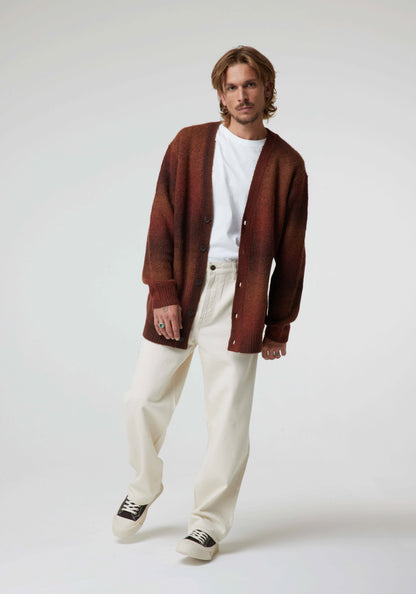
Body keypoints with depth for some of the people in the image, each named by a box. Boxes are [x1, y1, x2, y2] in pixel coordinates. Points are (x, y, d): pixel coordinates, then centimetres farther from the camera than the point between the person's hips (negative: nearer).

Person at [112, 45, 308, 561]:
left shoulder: (286, 165, 4)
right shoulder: (189, 144, 6)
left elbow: (291, 254, 6)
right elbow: (163, 222, 2)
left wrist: (279, 326, 4)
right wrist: (163, 294, -7)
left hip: (240, 296, -1)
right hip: (180, 289, 1)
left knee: (228, 417, 1)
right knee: (144, 399, 4)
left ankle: (209, 521, 18)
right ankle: (144, 488, 32)